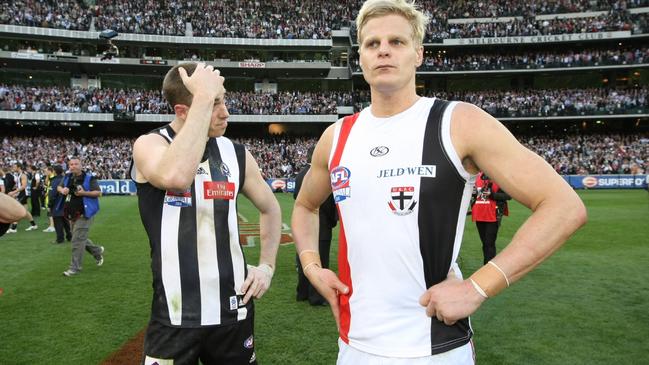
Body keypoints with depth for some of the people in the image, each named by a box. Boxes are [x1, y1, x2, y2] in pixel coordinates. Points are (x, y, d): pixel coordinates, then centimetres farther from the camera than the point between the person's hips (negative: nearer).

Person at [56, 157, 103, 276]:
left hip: (83, 214, -7)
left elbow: (98, 192, -10)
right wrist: (62, 190, -3)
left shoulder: (89, 177, -10)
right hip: (72, 213, 7)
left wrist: (84, 193, -24)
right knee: (81, 238, 18)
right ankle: (97, 251, 40)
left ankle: (75, 268, 0)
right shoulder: (67, 177, 8)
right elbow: (58, 187, 20)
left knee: (77, 240, -8)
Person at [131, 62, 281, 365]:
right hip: (175, 315, -3)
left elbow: (270, 208, 17)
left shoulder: (236, 154, 2)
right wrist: (204, 98, -25)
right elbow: (176, 176, -33)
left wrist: (267, 265, 4)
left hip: (233, 308, 3)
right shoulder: (150, 145, -9)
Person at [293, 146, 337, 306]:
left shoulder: (300, 174, 5)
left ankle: (302, 292, 27)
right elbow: (328, 200, -16)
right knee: (319, 261, 1)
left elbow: (296, 196, 11)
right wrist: (332, 220, -3)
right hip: (320, 223, -8)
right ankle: (316, 297, 8)